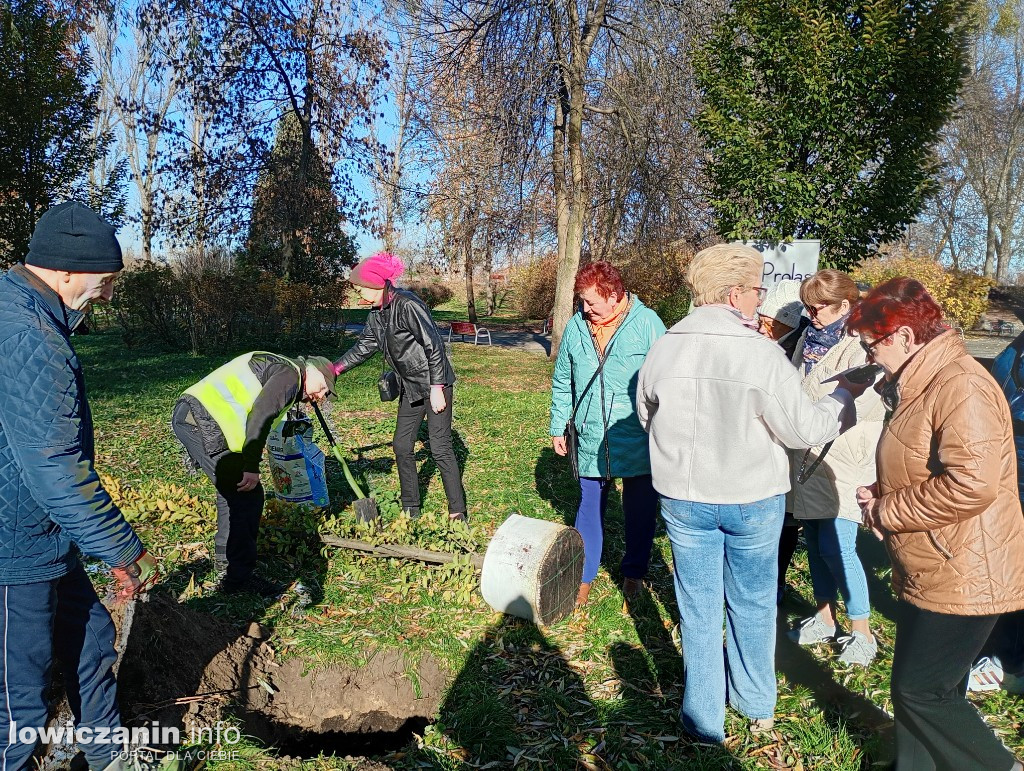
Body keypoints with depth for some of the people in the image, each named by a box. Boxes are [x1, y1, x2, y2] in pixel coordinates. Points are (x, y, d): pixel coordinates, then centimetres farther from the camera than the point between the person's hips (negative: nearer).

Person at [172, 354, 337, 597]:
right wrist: (252, 467, -20)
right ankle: (239, 578, 4)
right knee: (247, 497, -4)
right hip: (203, 421, -11)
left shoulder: (276, 370, 27)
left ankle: (225, 565, 33)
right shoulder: (290, 372, -4)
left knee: (233, 491, 21)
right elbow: (260, 416, -19)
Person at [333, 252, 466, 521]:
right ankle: (410, 510, 23)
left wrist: (436, 389, -21)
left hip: (435, 384, -9)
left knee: (440, 448, -7)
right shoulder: (377, 314, 5)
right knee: (402, 446, 10)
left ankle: (457, 513, 4)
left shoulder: (407, 305, -21)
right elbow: (363, 347, 14)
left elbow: (434, 346, -21)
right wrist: (333, 369, 5)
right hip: (411, 388, 9)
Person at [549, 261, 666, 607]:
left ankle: (634, 573, 33)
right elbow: (562, 382, 10)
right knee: (589, 508, 11)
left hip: (638, 444, -2)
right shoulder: (576, 326, 2)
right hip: (592, 444, 3)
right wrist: (557, 427, 10)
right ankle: (583, 576, 25)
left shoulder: (647, 323, -10)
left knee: (640, 511, 13)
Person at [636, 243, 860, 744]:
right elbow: (804, 428, -13)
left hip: (684, 499, 2)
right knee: (752, 605, 19)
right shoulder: (761, 354, -19)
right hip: (753, 500, -1)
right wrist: (844, 396, 5)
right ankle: (758, 707, 39)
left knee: (699, 609, 14)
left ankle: (704, 720, 25)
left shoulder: (663, 349, -8)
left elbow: (647, 415, 7)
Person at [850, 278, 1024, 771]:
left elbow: (971, 483, -33)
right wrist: (880, 493, 3)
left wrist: (885, 511, -20)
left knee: (921, 692, 1)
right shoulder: (918, 384, 10)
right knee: (919, 689, 20)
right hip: (926, 575, 10)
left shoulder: (961, 387, -22)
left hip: (960, 578, -10)